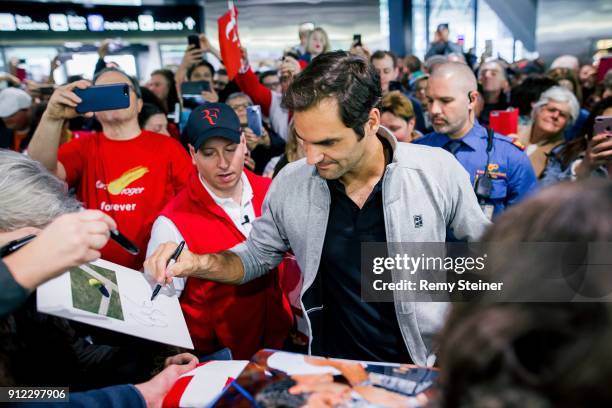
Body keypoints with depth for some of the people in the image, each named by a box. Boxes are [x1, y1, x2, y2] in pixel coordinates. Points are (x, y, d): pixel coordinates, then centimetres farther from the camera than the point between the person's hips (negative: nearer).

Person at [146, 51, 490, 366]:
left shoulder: (438, 172, -13)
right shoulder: (290, 184, -8)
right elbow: (257, 256, 6)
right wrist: (200, 263, -12)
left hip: (428, 366, -1)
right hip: (333, 367, 2)